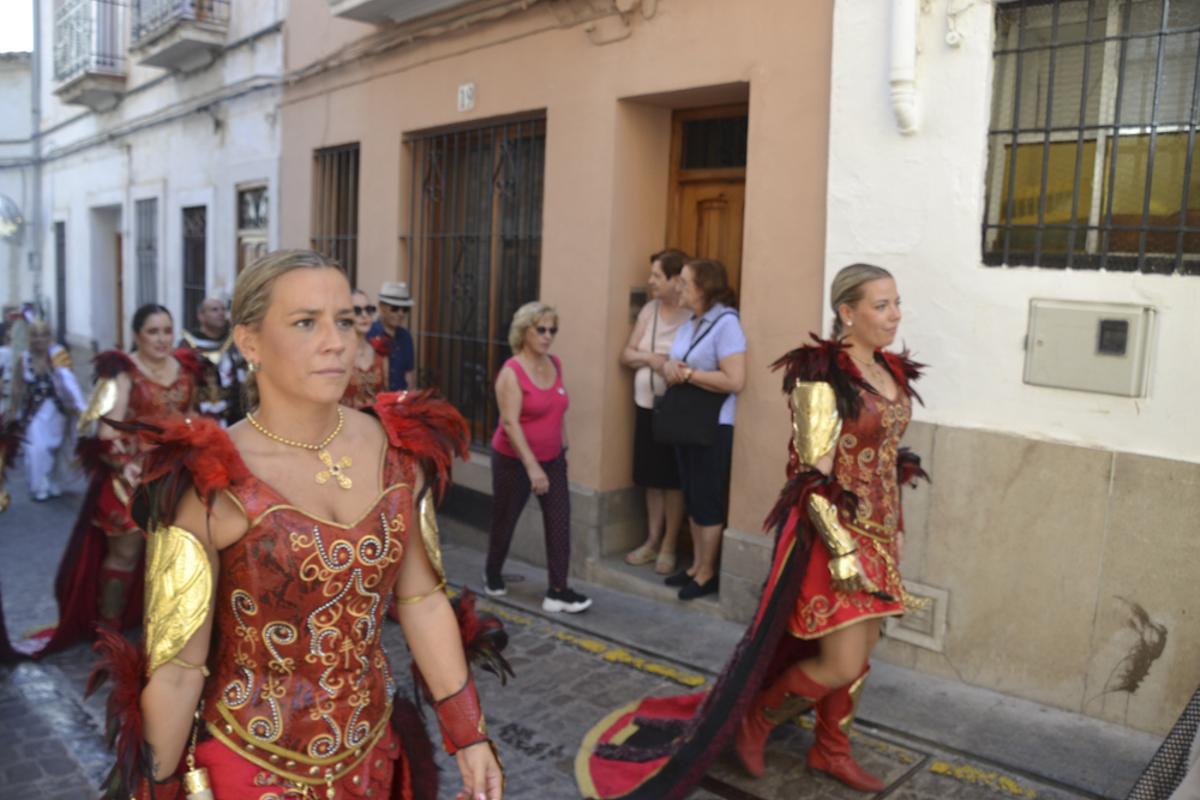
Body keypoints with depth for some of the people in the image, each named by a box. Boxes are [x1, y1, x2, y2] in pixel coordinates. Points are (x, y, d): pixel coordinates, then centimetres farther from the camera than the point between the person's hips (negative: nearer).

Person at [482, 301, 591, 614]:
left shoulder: (555, 364, 2)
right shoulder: (511, 372, -18)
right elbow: (510, 423, -24)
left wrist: (563, 448, 16)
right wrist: (532, 466, -29)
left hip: (552, 458, 5)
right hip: (514, 459, -5)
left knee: (560, 520, -5)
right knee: (505, 520, 12)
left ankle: (558, 591, 0)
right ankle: (492, 574, 37)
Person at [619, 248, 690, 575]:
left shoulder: (692, 316, -12)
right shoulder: (649, 309, 8)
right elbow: (626, 355, 10)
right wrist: (649, 357, -8)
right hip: (645, 404, 6)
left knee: (673, 480, 3)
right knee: (651, 477, 13)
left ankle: (668, 547, 15)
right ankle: (652, 541, 26)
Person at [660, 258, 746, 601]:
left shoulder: (726, 323, -15)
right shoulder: (689, 324, 12)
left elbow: (734, 381, -23)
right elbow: (678, 367, 18)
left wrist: (687, 373, -17)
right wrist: (670, 366, -6)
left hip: (714, 427, -8)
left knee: (708, 500, 1)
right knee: (692, 497, 14)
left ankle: (708, 573, 13)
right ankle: (697, 565, 25)